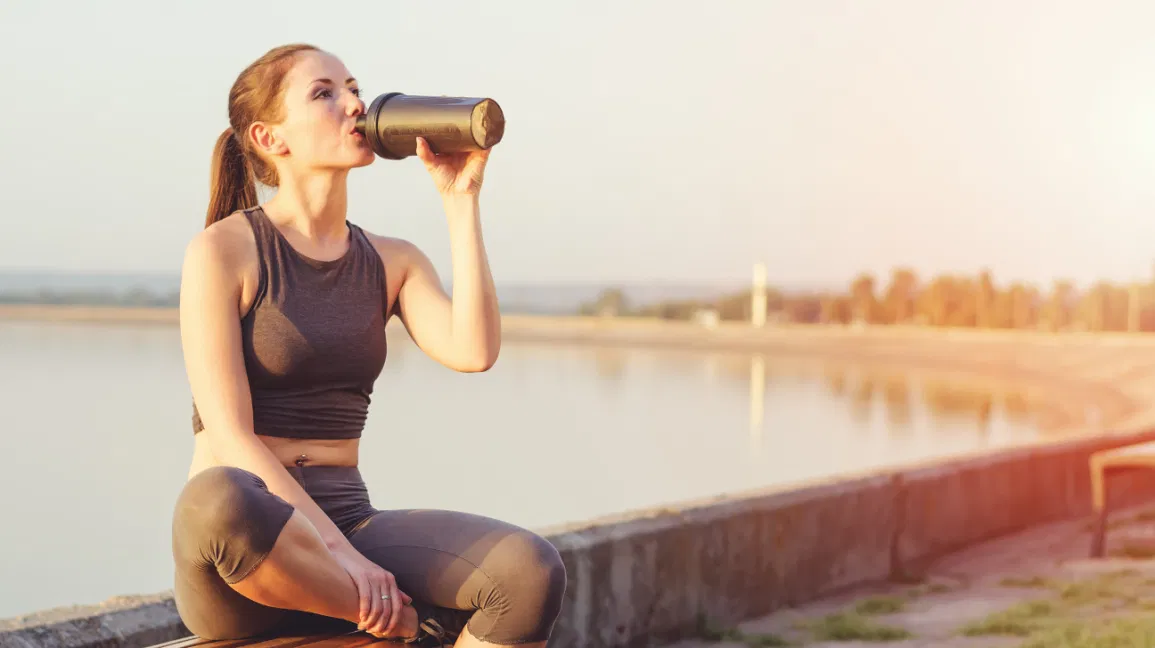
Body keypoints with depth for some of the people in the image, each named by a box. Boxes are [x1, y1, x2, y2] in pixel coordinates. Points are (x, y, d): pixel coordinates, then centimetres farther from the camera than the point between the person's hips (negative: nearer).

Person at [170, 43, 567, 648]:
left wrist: (460, 200, -5)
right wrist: (342, 555, -21)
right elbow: (230, 437, -13)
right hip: (248, 546, -4)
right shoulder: (223, 250, -3)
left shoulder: (393, 261, 14)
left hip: (349, 523, 4)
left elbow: (473, 351, -7)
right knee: (218, 500, -42)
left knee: (531, 572, -25)